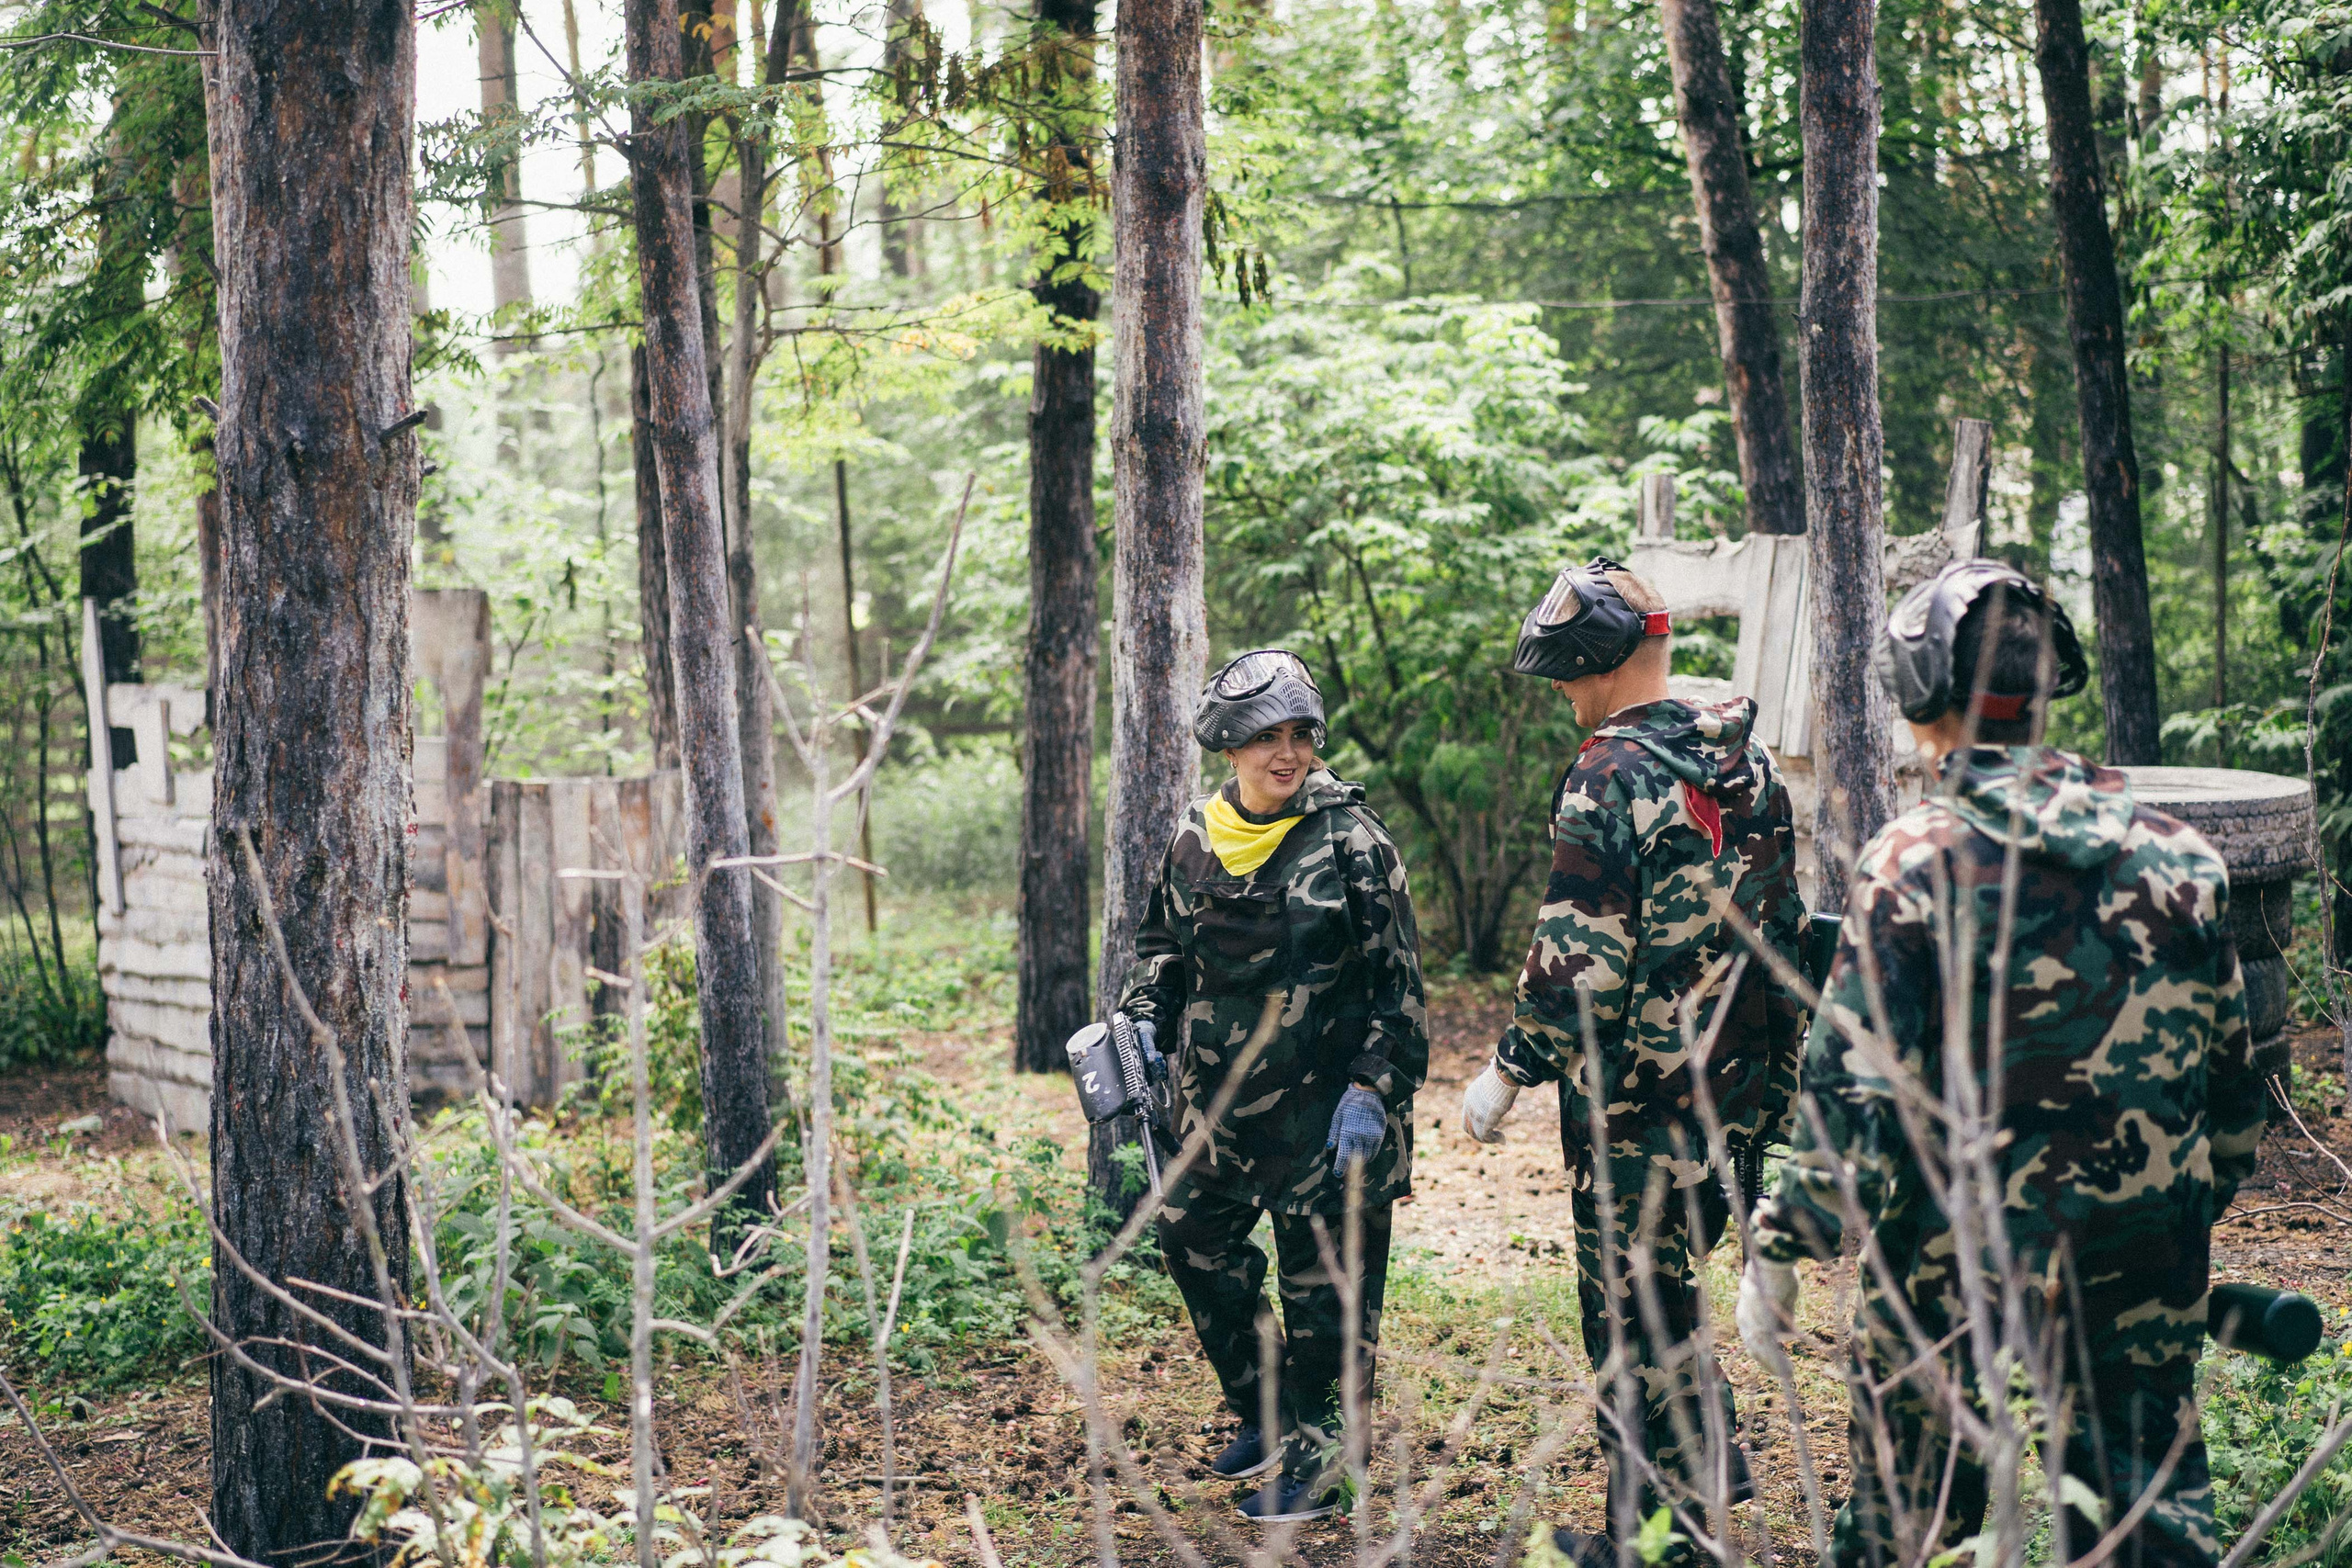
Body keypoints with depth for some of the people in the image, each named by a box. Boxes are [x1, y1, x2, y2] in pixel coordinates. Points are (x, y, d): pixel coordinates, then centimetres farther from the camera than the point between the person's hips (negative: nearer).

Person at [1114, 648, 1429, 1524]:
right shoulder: (1196, 840, 4)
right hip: (1217, 1100, 6)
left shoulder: (1350, 840, -9)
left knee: (1323, 1282, 1)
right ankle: (1263, 1413, 34)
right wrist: (1142, 1020, 3)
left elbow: (1397, 981, -8)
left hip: (1324, 1107, -5)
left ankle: (1315, 1460, 16)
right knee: (1193, 1243, 14)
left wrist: (1374, 1088, -15)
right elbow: (1162, 944, 20)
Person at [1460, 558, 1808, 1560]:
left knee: (1629, 1305, 4)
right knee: (1664, 1279, 23)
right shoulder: (1749, 762, 7)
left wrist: (1509, 1072, -10)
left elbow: (1580, 963, -21)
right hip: (1739, 1086, 8)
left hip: (1636, 1099, -8)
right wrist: (1775, 1078, 23)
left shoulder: (1610, 779, -18)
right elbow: (1781, 927, 15)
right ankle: (1711, 1465, 29)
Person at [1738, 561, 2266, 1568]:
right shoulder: (2176, 854, 1)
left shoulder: (1916, 860, -13)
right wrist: (2194, 1213, 22)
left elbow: (1855, 1087, -15)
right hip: (2146, 1257, 3)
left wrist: (1778, 1248, -7)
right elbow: (2231, 1078, 9)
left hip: (1955, 1244, -3)